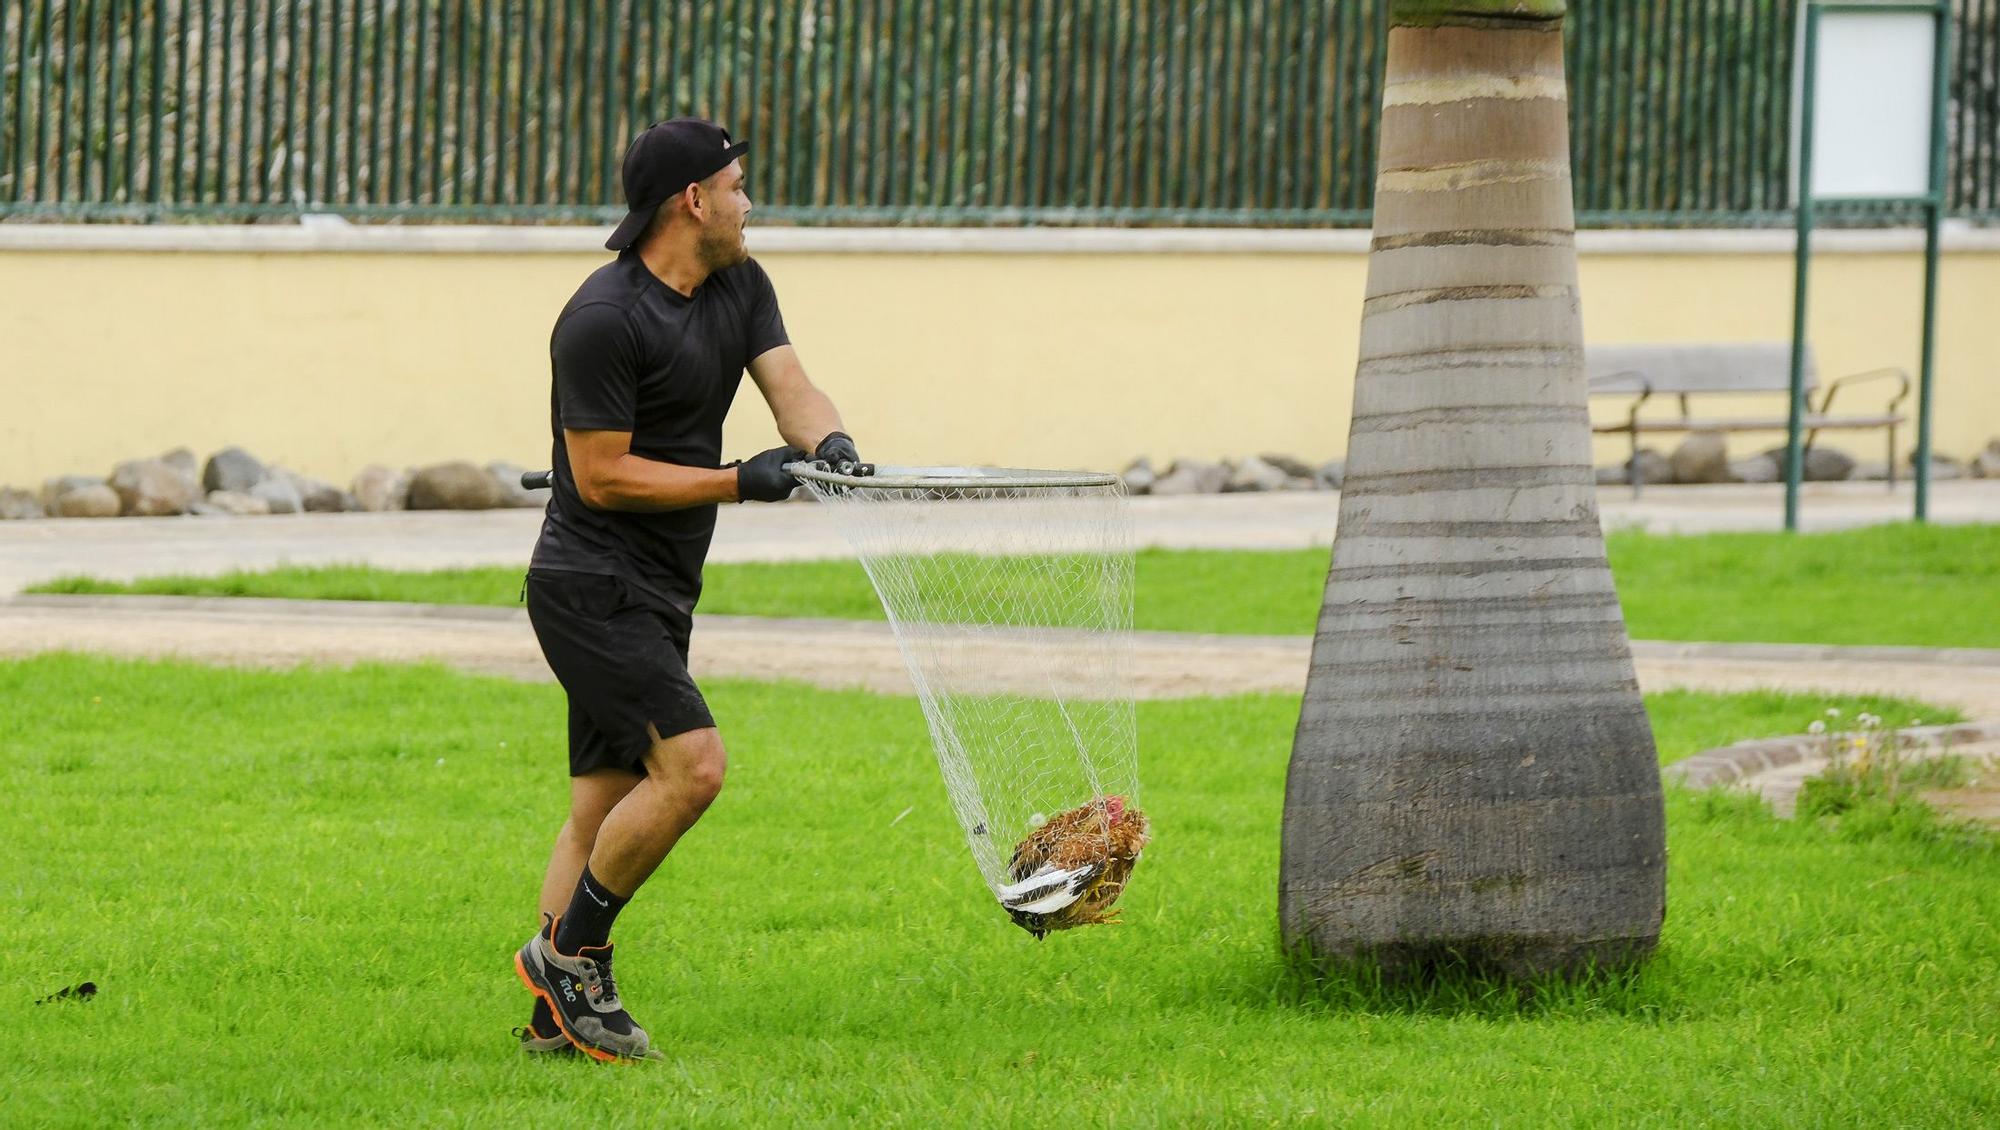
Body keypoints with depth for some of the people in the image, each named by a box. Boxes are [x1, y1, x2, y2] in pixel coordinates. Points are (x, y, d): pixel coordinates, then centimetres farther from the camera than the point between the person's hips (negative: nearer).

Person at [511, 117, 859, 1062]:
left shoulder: (740, 287, 10)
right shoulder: (605, 320, -18)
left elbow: (787, 384, 0)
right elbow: (602, 476, -17)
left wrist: (827, 441, -24)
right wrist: (739, 482, -19)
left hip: (658, 595, 9)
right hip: (591, 585, -9)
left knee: (605, 805, 8)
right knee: (691, 763, -20)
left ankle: (554, 1016, 10)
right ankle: (568, 951, -8)